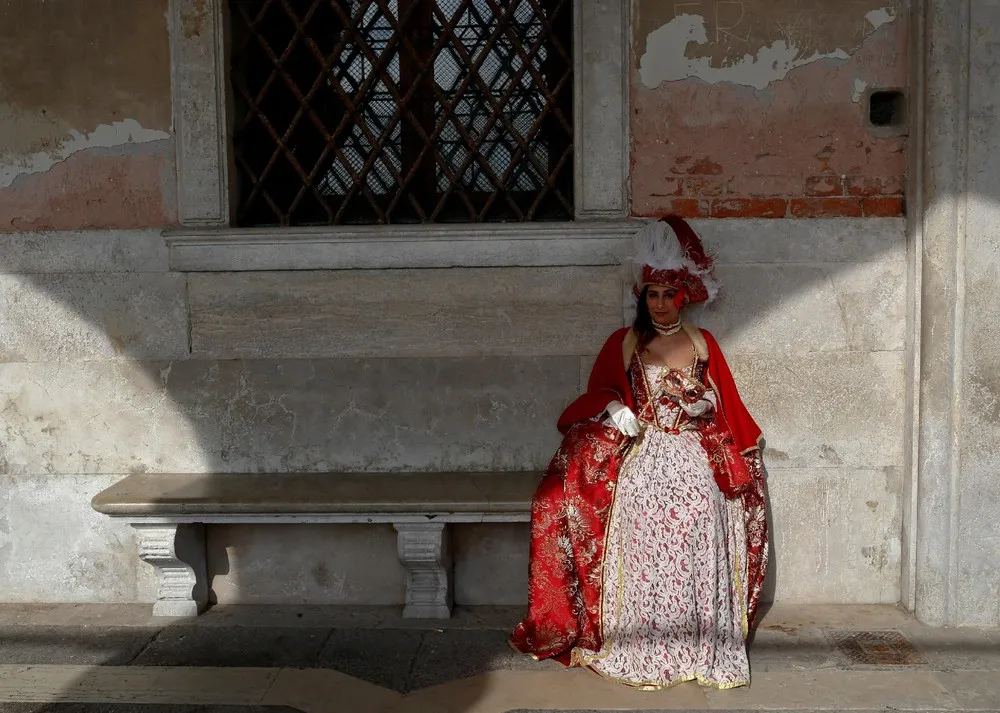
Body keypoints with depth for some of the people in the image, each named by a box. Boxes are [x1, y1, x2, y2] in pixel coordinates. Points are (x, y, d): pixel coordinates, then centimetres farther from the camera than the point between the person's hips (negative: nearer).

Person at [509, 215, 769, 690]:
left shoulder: (704, 345, 12)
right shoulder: (623, 344, 9)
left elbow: (727, 409, 15)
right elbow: (597, 398, 8)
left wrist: (701, 405, -4)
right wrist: (614, 411, -12)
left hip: (695, 466, 1)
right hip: (639, 467, -1)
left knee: (694, 556, -8)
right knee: (641, 556, -9)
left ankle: (700, 652, 3)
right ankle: (640, 654, 2)